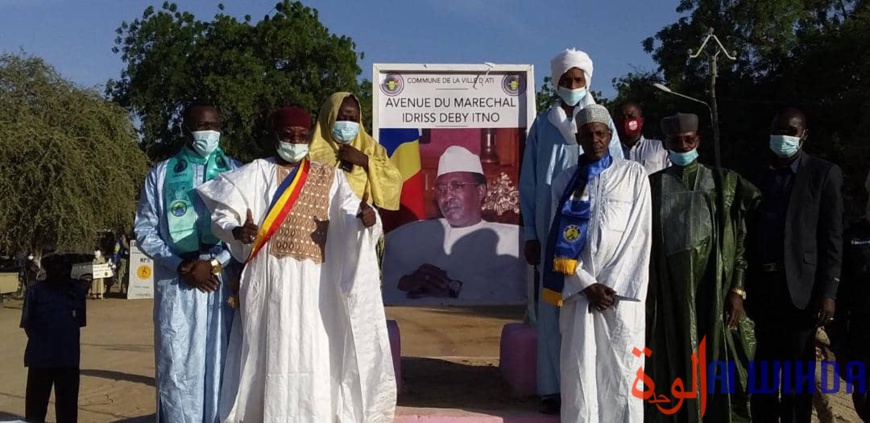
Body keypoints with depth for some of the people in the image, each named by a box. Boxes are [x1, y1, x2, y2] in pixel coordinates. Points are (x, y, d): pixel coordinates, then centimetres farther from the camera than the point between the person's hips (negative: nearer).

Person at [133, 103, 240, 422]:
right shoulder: (162, 174, 12)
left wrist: (214, 262, -12)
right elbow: (144, 230, 7)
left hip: (223, 283, 0)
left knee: (221, 365, 0)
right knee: (177, 366, -1)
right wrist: (181, 265, -7)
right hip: (175, 285, 0)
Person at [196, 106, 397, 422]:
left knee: (314, 355, 1)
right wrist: (237, 231, -25)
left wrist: (365, 218, -26)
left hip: (314, 281, 1)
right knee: (273, 352, 1)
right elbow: (222, 213, -2)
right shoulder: (257, 173, 5)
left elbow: (349, 217, -2)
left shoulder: (329, 176, 10)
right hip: (271, 277, -1)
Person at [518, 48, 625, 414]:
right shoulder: (542, 126, 8)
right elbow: (528, 184, 8)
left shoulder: (602, 122, 7)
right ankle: (553, 388, 8)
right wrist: (530, 234, 2)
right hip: (552, 232, 1)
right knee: (552, 311, 1)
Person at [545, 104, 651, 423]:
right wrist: (587, 285, -6)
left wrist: (612, 286, -8)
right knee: (579, 371, 2)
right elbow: (560, 242, 5)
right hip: (578, 290, 1)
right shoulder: (564, 181, 9)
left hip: (622, 289, -1)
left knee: (622, 371, 0)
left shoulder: (634, 175, 5)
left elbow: (639, 235, -1)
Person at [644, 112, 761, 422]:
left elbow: (739, 240, 4)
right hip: (667, 289, 1)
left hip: (712, 286, 0)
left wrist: (736, 289, -5)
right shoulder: (652, 185, 8)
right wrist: (643, 292, 1)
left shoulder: (724, 181, 8)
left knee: (714, 362, -1)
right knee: (670, 365, 3)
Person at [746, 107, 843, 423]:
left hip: (799, 286, -3)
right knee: (763, 366, 15)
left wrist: (828, 291, -11)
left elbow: (832, 237, -4)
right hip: (762, 284, 3)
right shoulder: (758, 174, 9)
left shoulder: (824, 174, -1)